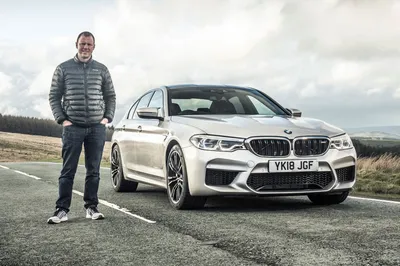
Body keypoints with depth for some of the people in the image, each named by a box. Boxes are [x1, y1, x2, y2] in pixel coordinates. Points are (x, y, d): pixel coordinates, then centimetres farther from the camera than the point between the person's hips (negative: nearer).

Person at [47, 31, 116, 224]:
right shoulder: (63, 68, 5)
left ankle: (91, 207, 13)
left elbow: (110, 96, 14)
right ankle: (62, 210, -1)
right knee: (68, 171, -3)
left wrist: (107, 117, 1)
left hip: (97, 127, 2)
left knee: (93, 170, 5)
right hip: (73, 127, -2)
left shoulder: (102, 70, 9)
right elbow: (54, 96, 5)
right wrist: (62, 119, -5)